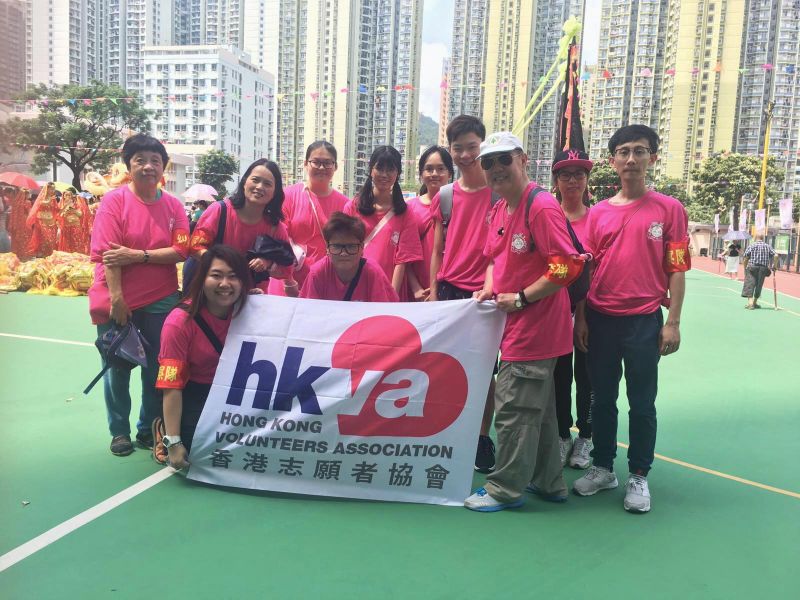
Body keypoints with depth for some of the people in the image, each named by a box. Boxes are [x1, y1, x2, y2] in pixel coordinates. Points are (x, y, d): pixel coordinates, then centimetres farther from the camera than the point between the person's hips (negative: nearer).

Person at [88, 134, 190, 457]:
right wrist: (116, 298, -19)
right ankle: (119, 432, 26)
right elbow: (107, 253, -14)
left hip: (160, 300, 3)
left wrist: (137, 255, -19)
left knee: (156, 368, 10)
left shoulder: (173, 205, 1)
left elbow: (180, 251, -7)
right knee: (117, 368, 9)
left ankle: (149, 429, 27)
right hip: (117, 301, -2)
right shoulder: (114, 200, -8)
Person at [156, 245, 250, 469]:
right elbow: (172, 386, -22)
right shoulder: (180, 321, -22)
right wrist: (174, 442, -25)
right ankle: (164, 435, 10)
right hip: (194, 397, -4)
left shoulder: (247, 312, -8)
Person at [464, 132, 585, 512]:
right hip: (515, 324, 9)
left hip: (534, 326, -9)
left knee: (512, 410, -1)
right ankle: (548, 482, 34)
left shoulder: (542, 206, -17)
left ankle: (505, 489, 16)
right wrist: (489, 289, 4)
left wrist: (520, 299, -16)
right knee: (538, 408, 19)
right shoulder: (498, 210, 10)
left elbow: (568, 267, -21)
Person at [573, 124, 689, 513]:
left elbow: (677, 270, -2)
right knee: (602, 399, 12)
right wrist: (580, 318, 3)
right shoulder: (598, 213, 7)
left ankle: (639, 476, 21)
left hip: (644, 320, -3)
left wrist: (672, 322, -7)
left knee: (642, 402, 6)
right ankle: (602, 467, 27)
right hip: (600, 319, 3)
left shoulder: (669, 209, -1)